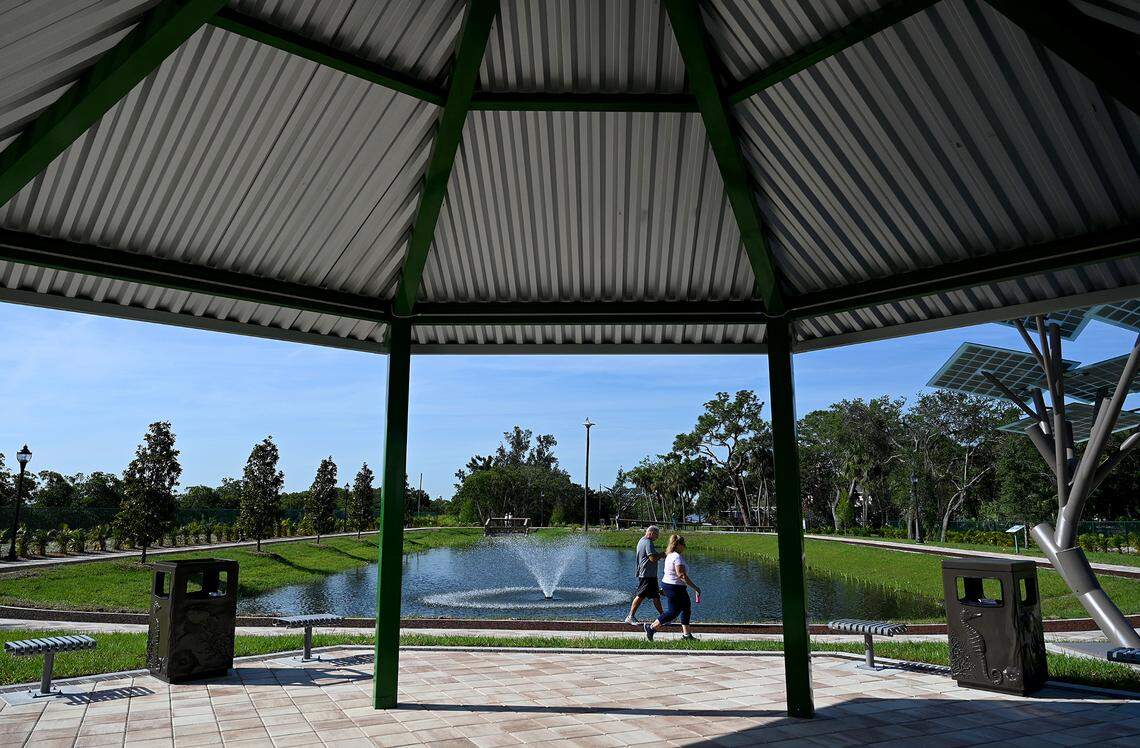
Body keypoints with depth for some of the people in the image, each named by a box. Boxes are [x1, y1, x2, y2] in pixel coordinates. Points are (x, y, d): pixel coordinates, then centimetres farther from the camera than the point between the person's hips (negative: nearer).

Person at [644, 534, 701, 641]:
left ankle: (686, 634, 17)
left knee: (687, 608, 14)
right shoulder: (677, 557, -21)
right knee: (673, 612, -3)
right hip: (674, 588, -11)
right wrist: (695, 588, -22)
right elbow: (682, 575, -26)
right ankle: (651, 627, 4)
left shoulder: (670, 555, 10)